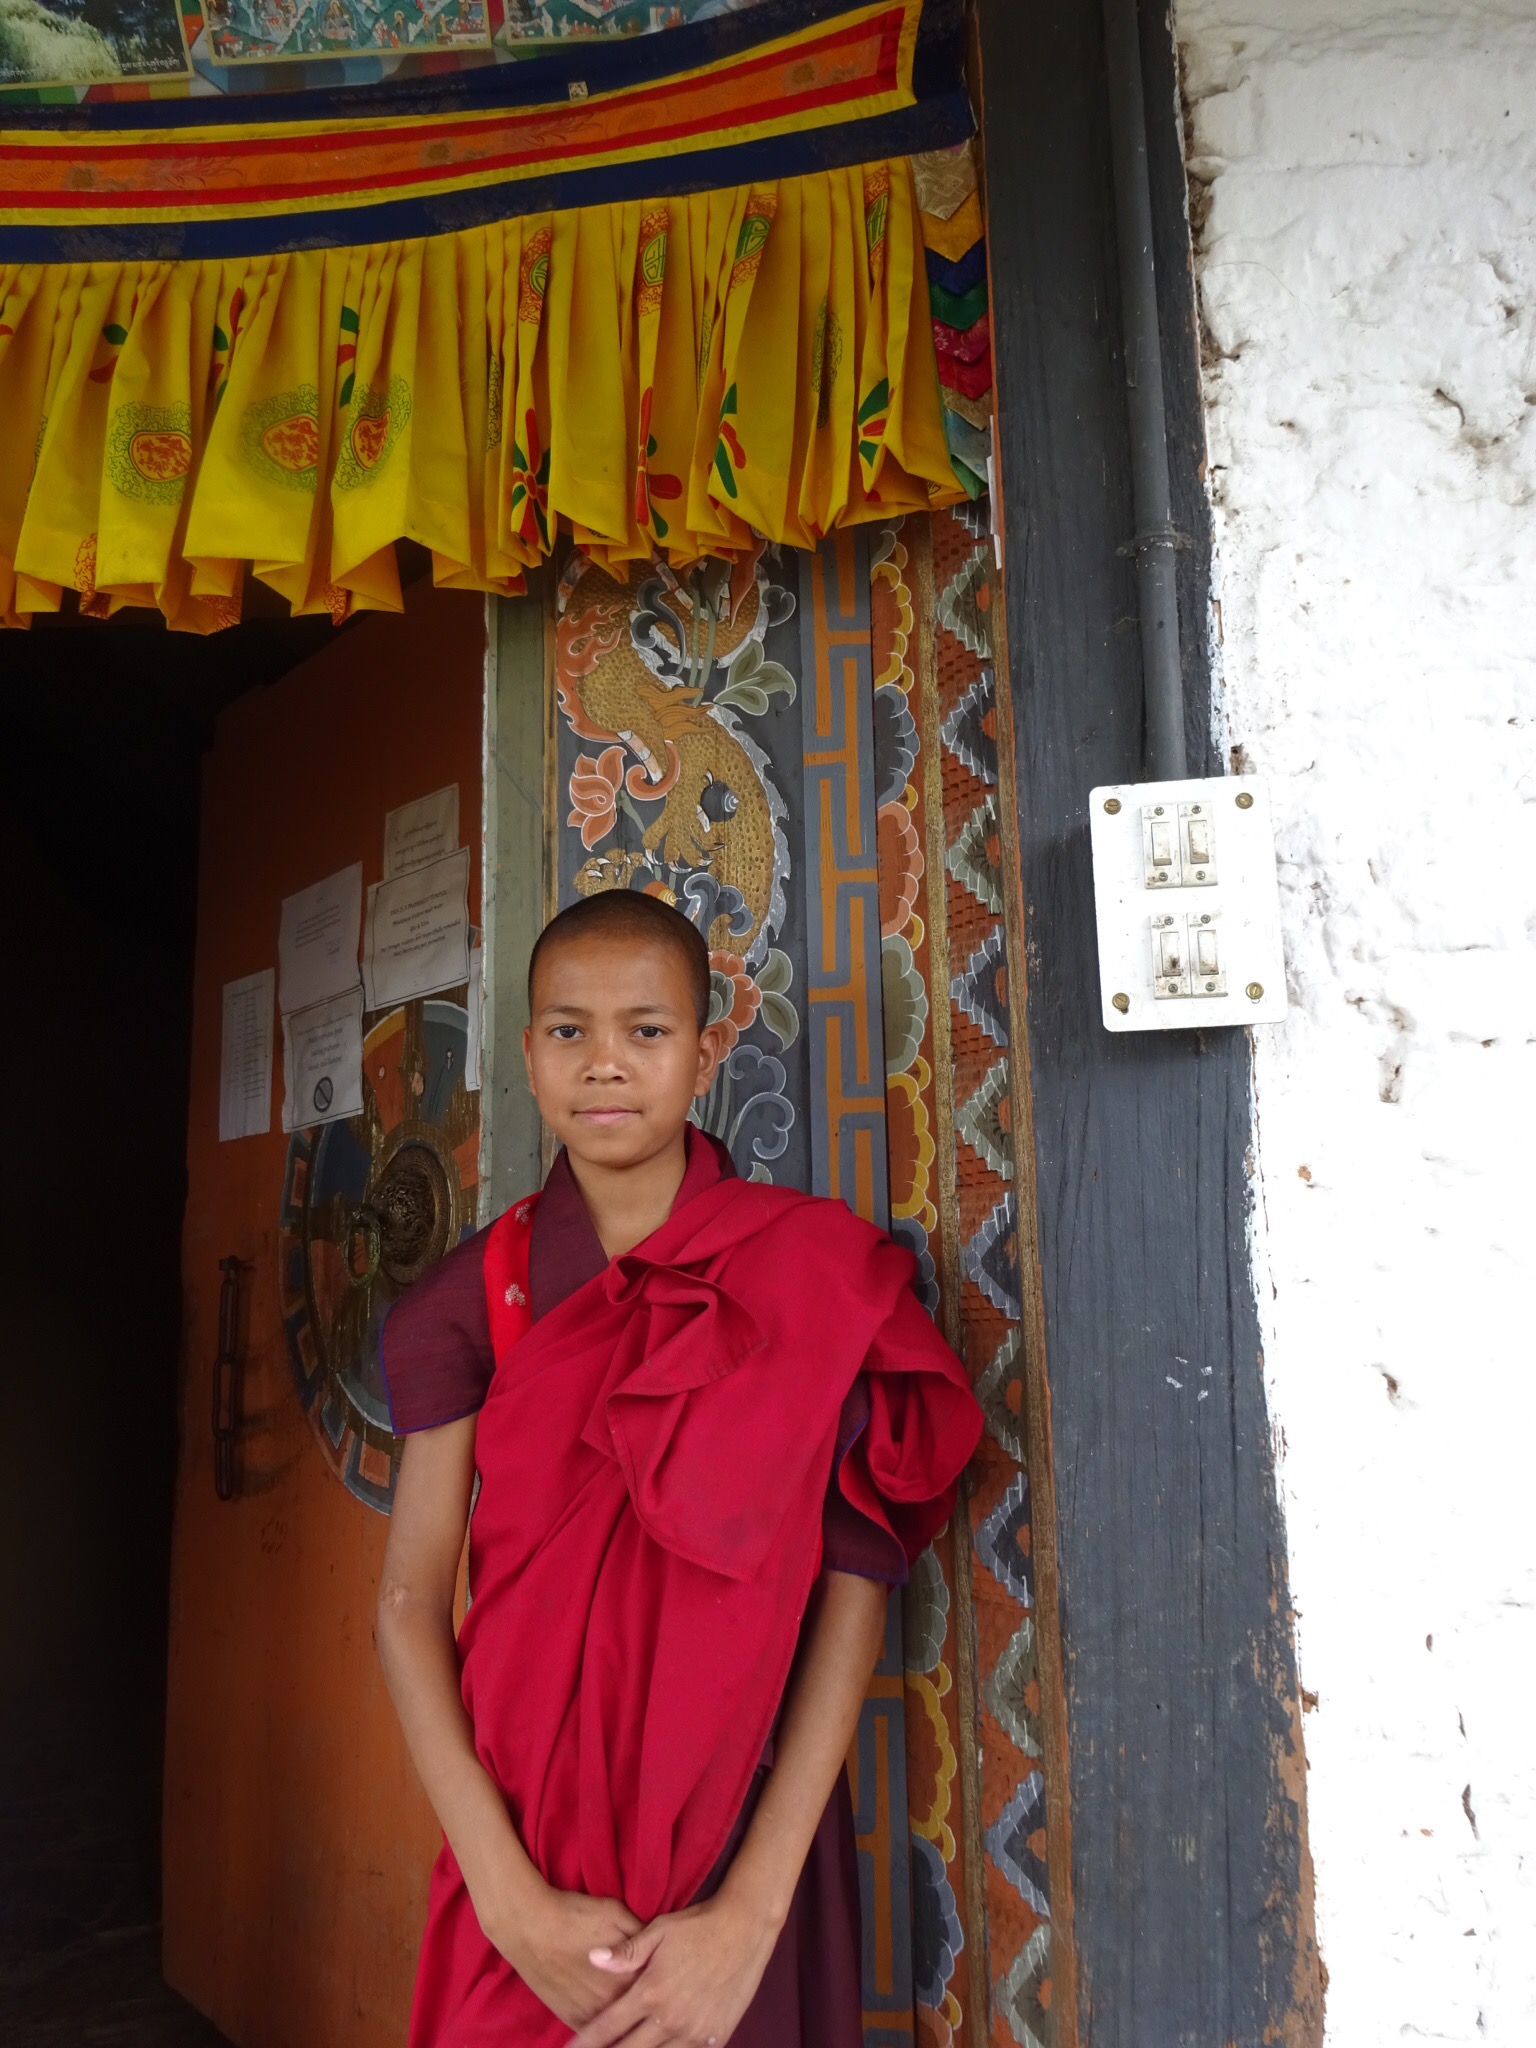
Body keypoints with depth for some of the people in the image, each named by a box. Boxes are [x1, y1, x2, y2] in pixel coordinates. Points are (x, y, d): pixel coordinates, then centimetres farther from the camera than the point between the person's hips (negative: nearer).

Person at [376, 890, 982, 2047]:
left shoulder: (814, 1274, -9)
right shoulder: (476, 1297, -4)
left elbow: (856, 1584, -12)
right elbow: (411, 1604, -6)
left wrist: (752, 1911, -18)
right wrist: (513, 1899, -15)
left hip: (749, 1835, -1)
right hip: (525, 1838, 2)